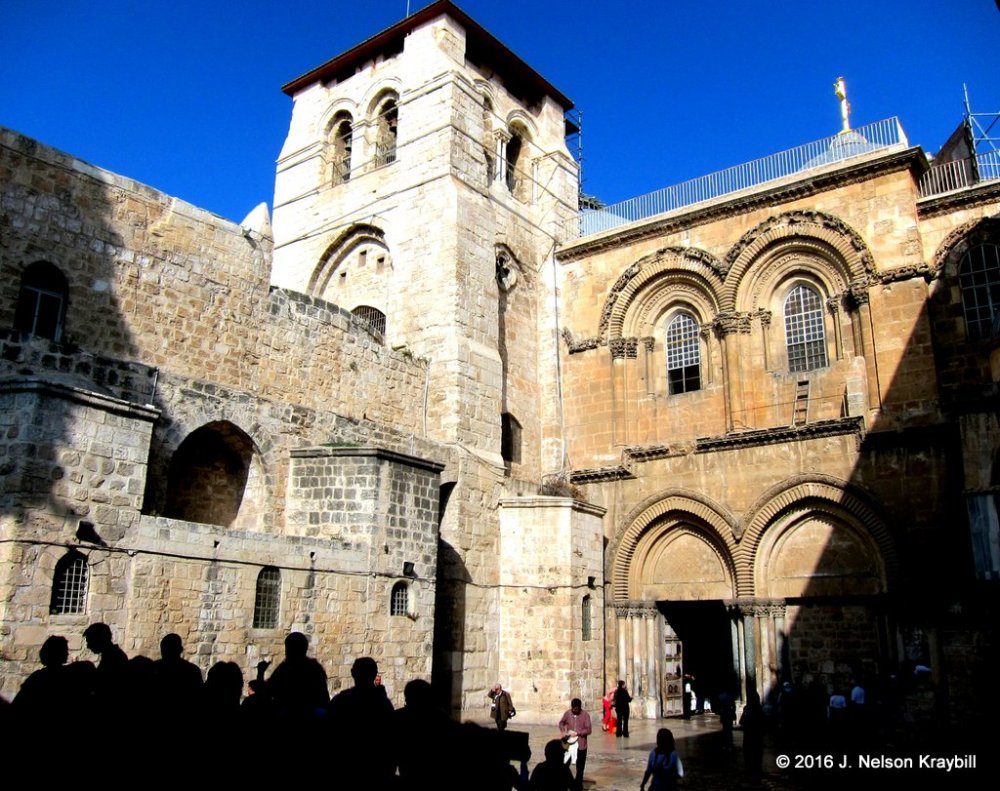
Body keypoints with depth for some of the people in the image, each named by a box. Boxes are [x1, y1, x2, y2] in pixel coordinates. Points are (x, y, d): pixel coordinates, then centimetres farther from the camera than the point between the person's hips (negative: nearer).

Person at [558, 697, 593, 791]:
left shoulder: (585, 715, -11)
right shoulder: (567, 713, -3)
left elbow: (589, 730, -12)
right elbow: (561, 722, 12)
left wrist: (577, 733, -22)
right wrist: (563, 731, -8)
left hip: (581, 744, -2)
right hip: (569, 742, 2)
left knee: (580, 767, 8)